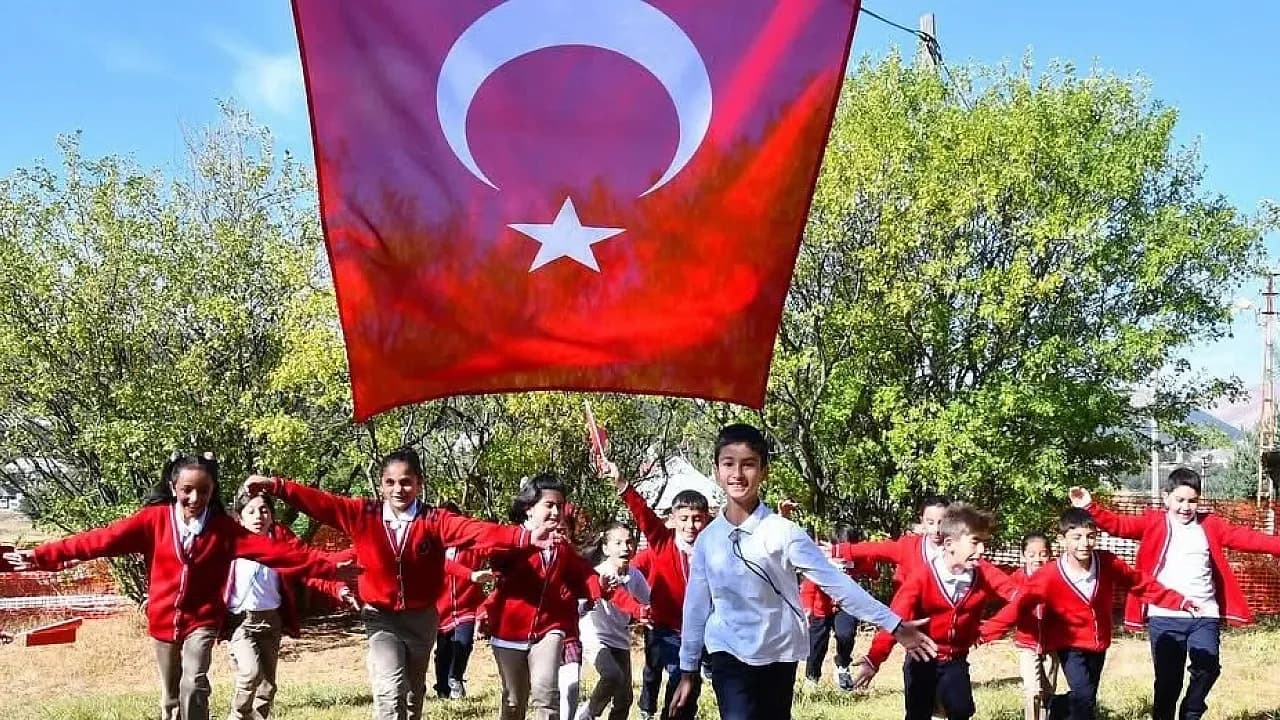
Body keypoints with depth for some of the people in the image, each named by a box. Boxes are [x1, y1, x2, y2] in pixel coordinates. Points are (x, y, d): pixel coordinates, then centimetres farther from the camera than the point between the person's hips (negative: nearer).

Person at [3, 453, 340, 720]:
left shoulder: (224, 527, -6)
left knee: (194, 684, -21)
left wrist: (328, 567, -22)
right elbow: (104, 539, -11)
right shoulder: (155, 519, -7)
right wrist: (43, 556, -19)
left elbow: (270, 549, -13)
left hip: (202, 620, -2)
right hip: (163, 621, 2)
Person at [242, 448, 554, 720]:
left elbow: (475, 530, -27)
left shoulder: (434, 520, -13)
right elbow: (321, 502, -11)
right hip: (381, 616, -1)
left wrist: (526, 538, -42)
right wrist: (275, 486, -21)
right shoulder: (364, 514, -7)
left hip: (421, 618, 1)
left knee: (413, 692, 18)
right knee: (390, 690, -18)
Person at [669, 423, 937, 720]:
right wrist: (688, 670, 12)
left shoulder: (782, 531, -9)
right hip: (729, 656, 1)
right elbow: (697, 606, 9)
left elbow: (836, 583, -10)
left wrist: (894, 625, -14)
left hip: (778, 655, 0)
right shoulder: (707, 539, 0)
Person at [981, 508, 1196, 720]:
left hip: (1099, 645, 5)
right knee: (1083, 697, -21)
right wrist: (985, 633, -30)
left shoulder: (1108, 564, -15)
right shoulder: (1049, 576, -24)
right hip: (1071, 647, -4)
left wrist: (1180, 602, -1)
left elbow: (1143, 584, -2)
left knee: (1087, 699, 17)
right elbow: (1020, 606, -23)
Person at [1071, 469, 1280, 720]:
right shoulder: (1153, 522, 6)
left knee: (1207, 668, -15)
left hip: (1205, 616, 1)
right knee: (1168, 680, 2)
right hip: (1165, 617, -1)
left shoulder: (1210, 525, 11)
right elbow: (1119, 525, -5)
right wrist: (1090, 508, -21)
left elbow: (1246, 538, 2)